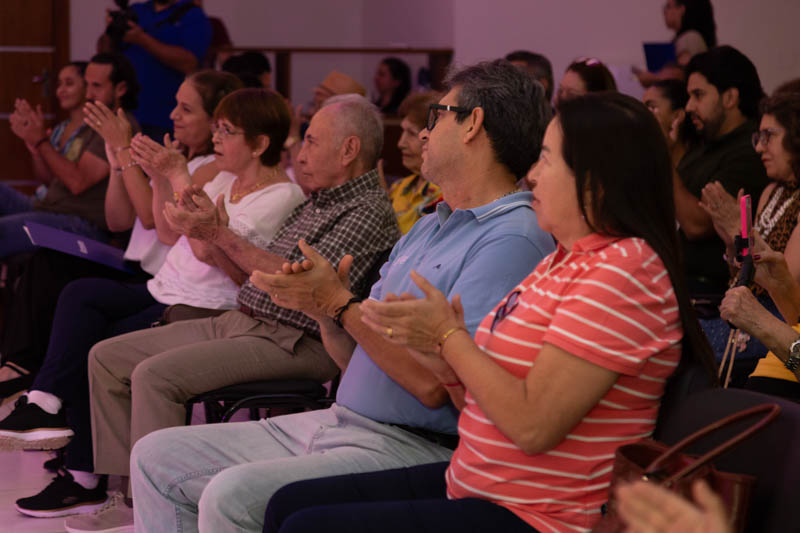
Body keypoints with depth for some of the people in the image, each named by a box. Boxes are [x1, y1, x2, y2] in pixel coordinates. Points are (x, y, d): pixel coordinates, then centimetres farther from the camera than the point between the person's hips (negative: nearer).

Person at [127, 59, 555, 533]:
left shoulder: (512, 240, -14)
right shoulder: (428, 228, 20)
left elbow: (433, 384, -22)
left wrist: (339, 302, -13)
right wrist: (322, 309, -4)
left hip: (408, 448, -10)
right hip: (336, 423, 10)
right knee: (156, 457, 5)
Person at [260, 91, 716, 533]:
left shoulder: (623, 270, -18)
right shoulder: (562, 262, 14)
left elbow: (532, 425, -24)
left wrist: (449, 336, -13)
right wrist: (446, 365, -6)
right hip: (468, 484, 10)